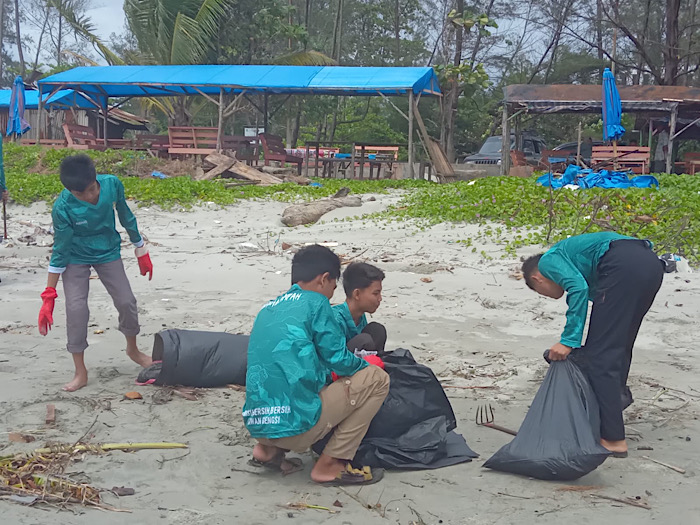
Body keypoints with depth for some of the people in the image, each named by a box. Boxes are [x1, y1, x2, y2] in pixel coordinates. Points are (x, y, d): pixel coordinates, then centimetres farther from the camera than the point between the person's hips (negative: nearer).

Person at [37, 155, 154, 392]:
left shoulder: (112, 184, -24)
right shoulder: (63, 208, -30)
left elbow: (126, 217, -4)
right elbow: (60, 251, -20)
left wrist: (141, 251, 6)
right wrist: (49, 295, -19)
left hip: (108, 253, 3)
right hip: (76, 259, -3)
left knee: (126, 301, 1)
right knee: (76, 308, -14)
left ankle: (133, 349, 29)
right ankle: (80, 372, -1)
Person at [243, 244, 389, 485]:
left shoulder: (268, 309, 19)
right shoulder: (315, 302, -2)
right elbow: (338, 359, -4)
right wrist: (366, 365, 19)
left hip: (256, 425, 8)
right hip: (295, 424, -8)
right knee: (376, 378, 4)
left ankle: (268, 449, 16)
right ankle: (330, 464, 2)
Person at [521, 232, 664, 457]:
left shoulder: (548, 260, 14)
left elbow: (578, 288, -7)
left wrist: (568, 341, -7)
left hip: (622, 267, -9)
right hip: (652, 263, 9)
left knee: (600, 355, -4)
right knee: (618, 351, 23)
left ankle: (613, 440, -2)